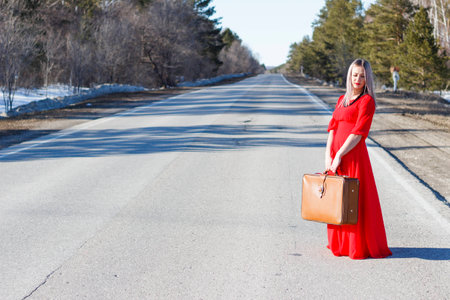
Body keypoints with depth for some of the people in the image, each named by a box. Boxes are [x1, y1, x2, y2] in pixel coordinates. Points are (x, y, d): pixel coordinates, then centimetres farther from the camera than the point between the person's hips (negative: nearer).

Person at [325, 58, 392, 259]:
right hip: (336, 156, 7)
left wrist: (339, 155, -17)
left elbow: (358, 133, -14)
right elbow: (333, 128, 10)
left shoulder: (367, 100, -6)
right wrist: (328, 155, -3)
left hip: (353, 155, -7)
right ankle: (340, 243, 23)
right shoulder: (342, 100, 15)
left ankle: (360, 246, 7)